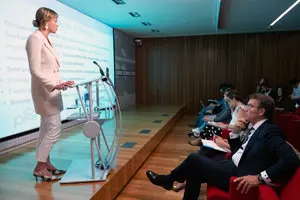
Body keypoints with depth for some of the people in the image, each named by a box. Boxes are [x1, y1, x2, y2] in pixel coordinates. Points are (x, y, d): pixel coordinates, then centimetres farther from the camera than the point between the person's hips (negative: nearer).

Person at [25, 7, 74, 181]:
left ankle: (46, 164, 24)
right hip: (45, 91, -9)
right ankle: (40, 167, 9)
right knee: (54, 129, -5)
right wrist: (54, 85, -26)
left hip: (51, 90, 9)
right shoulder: (35, 38, -12)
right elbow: (35, 71, -19)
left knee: (47, 129, 13)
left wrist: (60, 83, 12)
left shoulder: (46, 40, 14)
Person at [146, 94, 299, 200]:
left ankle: (168, 180, 17)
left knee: (194, 159, -9)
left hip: (239, 176, -9)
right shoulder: (254, 129, 13)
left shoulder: (270, 132, -15)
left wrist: (260, 178, -30)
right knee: (194, 173, 6)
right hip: (233, 167, 9)